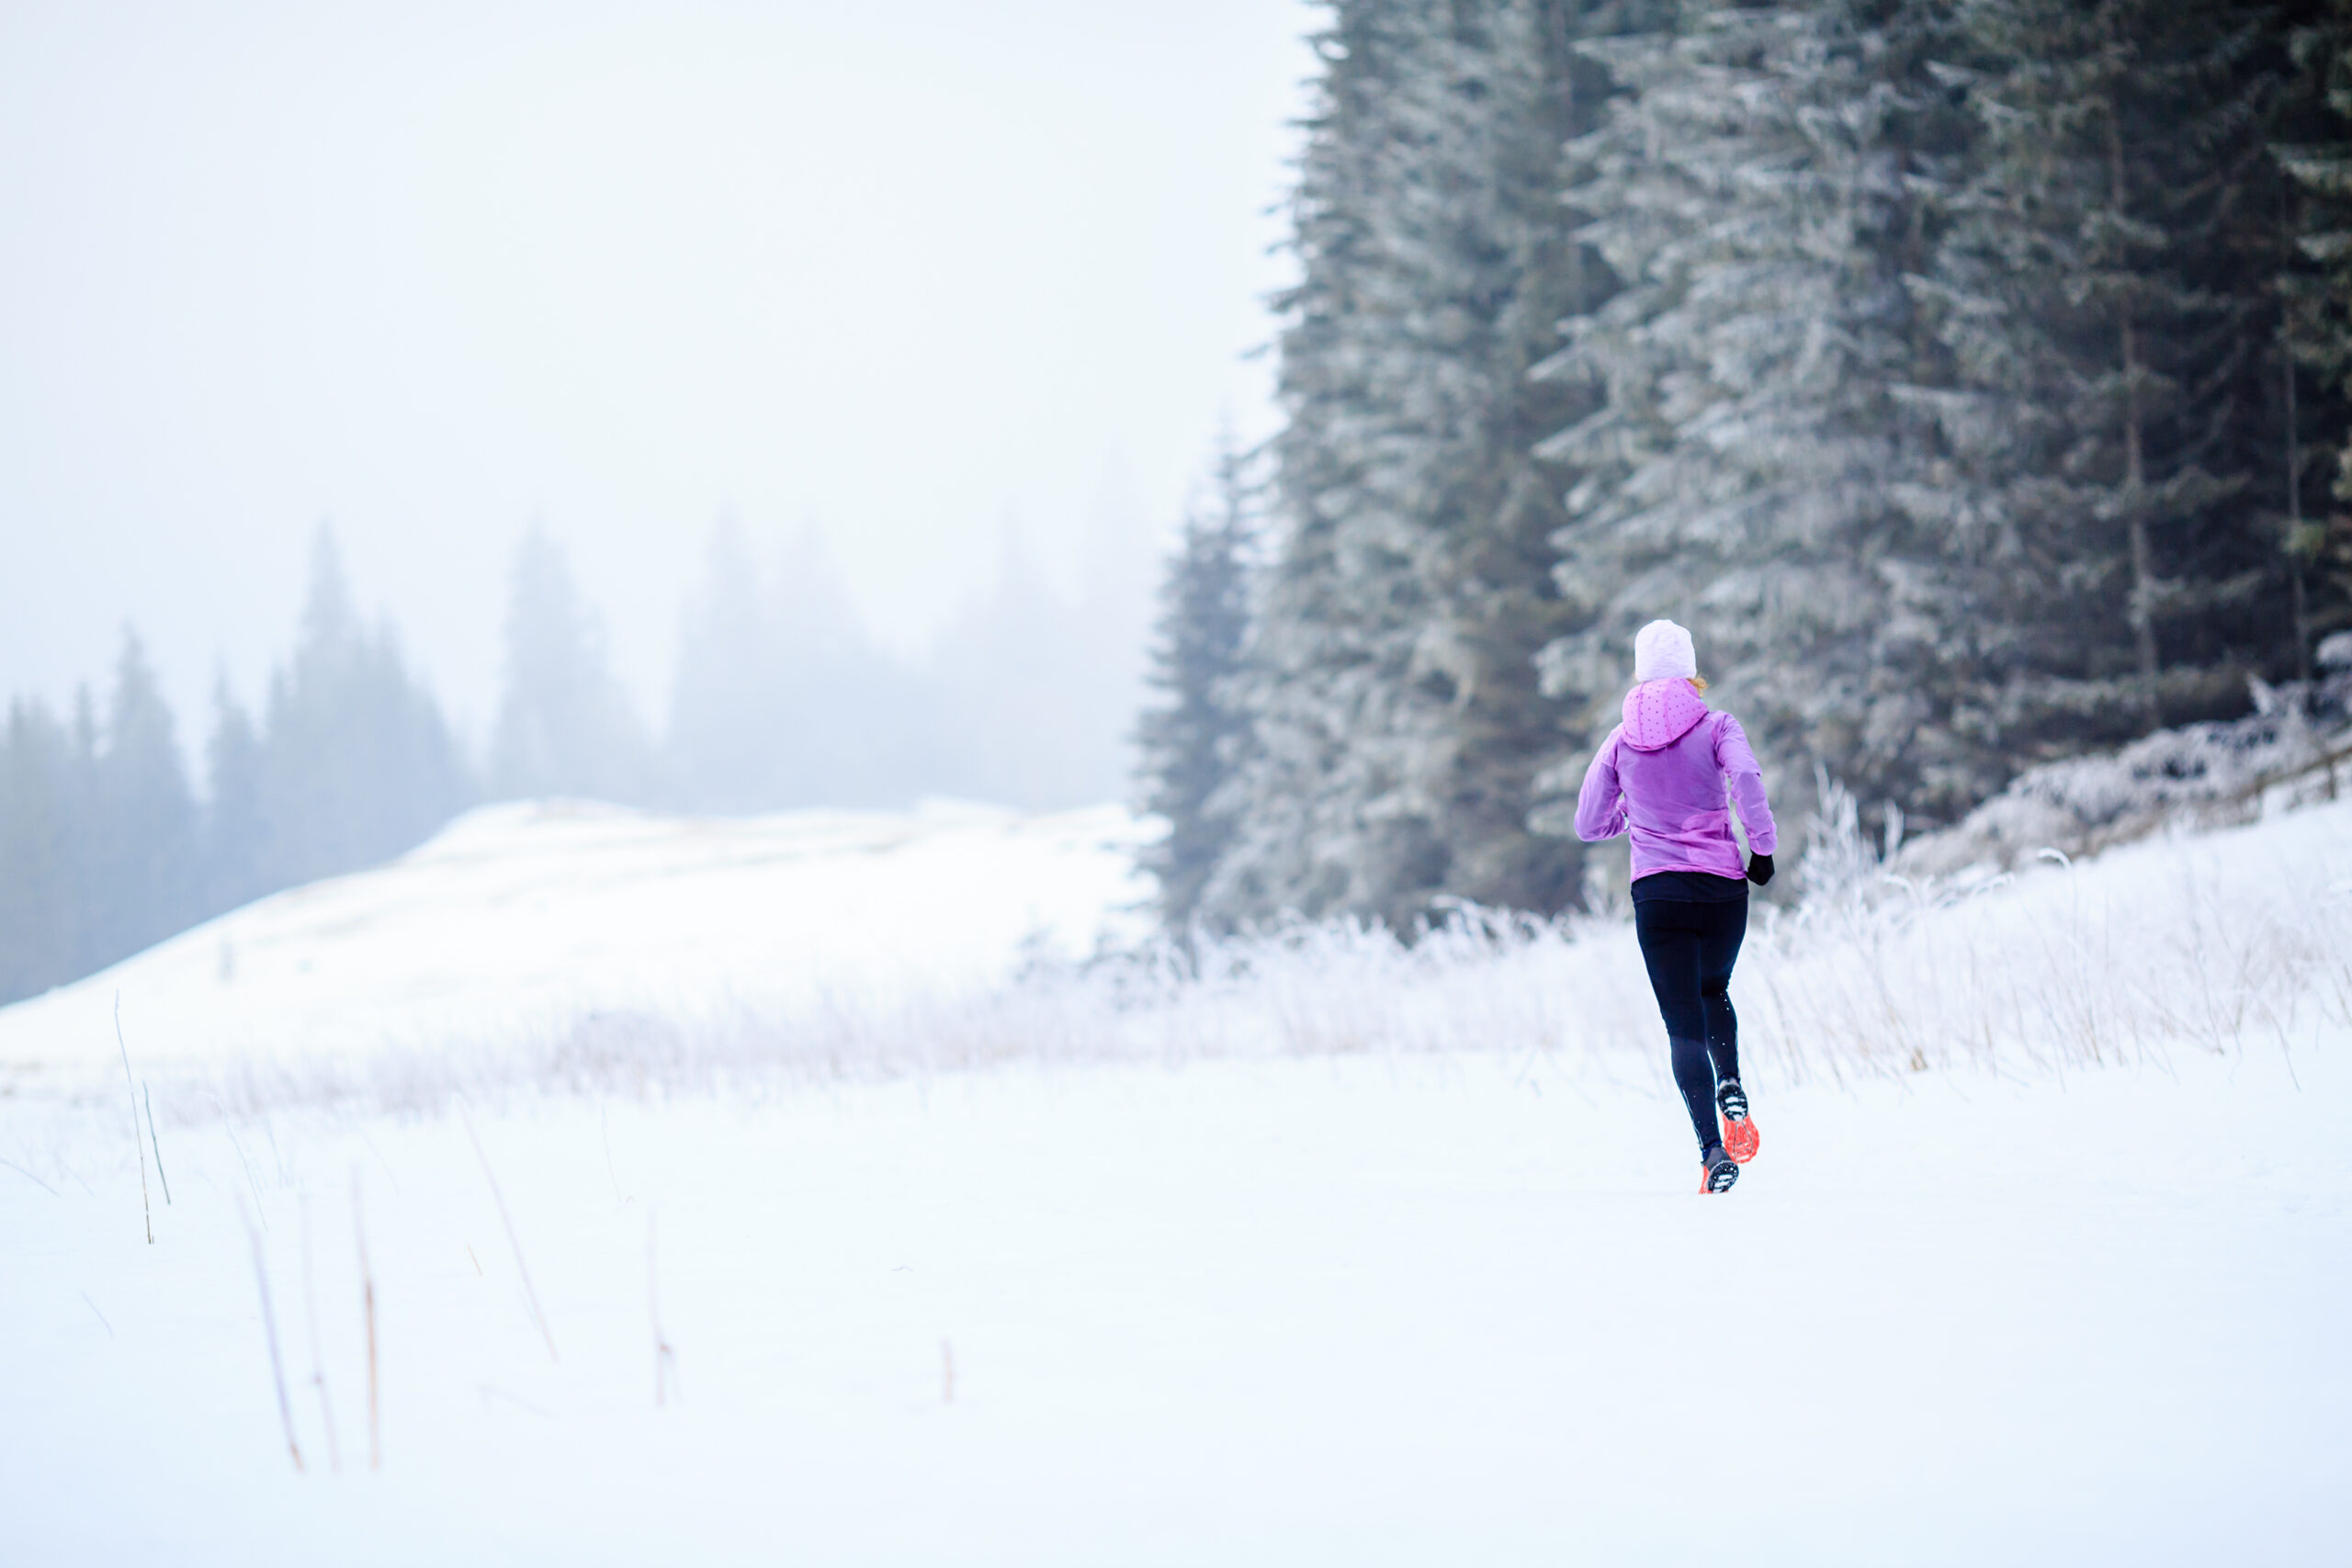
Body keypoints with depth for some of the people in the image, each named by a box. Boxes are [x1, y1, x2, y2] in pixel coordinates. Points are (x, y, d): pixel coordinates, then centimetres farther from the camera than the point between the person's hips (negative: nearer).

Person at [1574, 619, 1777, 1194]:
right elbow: (1746, 779, -18)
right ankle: (1730, 1089, 1)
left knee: (1683, 1024, 0)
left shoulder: (1620, 741, 8)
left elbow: (1588, 826, 13)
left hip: (1656, 891, 0)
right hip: (1723, 886, 0)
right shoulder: (1716, 726, 1)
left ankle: (1712, 1147, -17)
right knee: (1713, 992, 27)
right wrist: (1763, 847, -9)